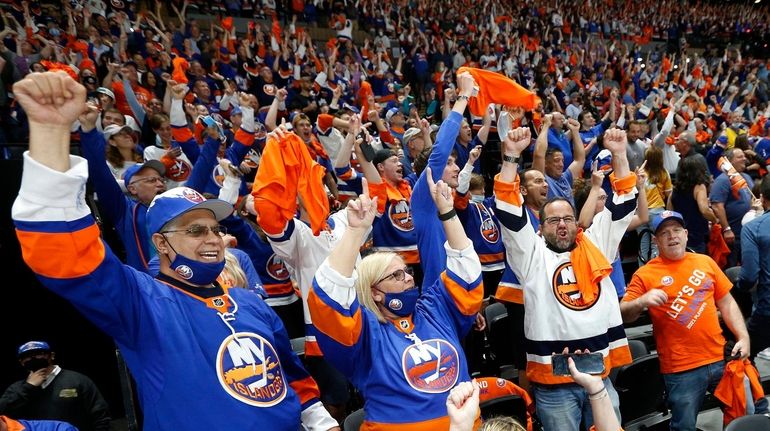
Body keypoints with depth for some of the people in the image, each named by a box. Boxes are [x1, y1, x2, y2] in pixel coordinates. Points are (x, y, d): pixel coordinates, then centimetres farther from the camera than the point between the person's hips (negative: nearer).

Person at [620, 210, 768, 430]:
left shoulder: (705, 262, 8)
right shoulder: (645, 274, -5)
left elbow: (727, 303, 13)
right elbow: (623, 315, -9)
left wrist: (743, 337, 3)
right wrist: (642, 301, -27)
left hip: (721, 358, 4)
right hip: (681, 369, -4)